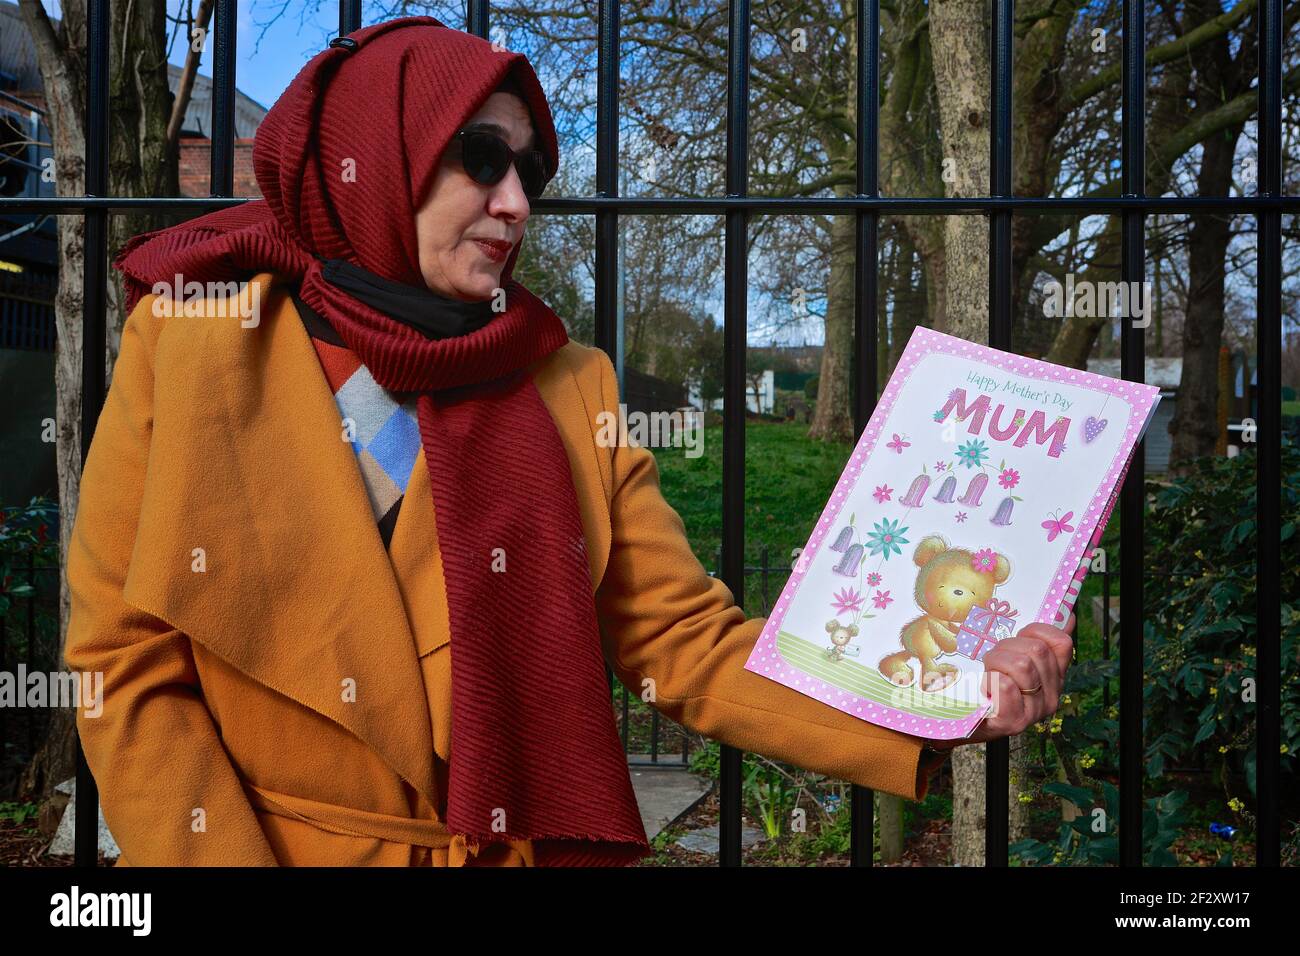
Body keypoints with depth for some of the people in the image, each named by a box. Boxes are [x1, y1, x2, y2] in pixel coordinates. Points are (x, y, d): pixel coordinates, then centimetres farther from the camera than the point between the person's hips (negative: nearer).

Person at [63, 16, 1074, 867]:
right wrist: (217, 858, -14)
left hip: (518, 846, 1)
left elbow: (685, 643, -3)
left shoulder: (570, 388, 0)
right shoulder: (187, 339, -4)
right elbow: (128, 669, -4)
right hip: (269, 839, 0)